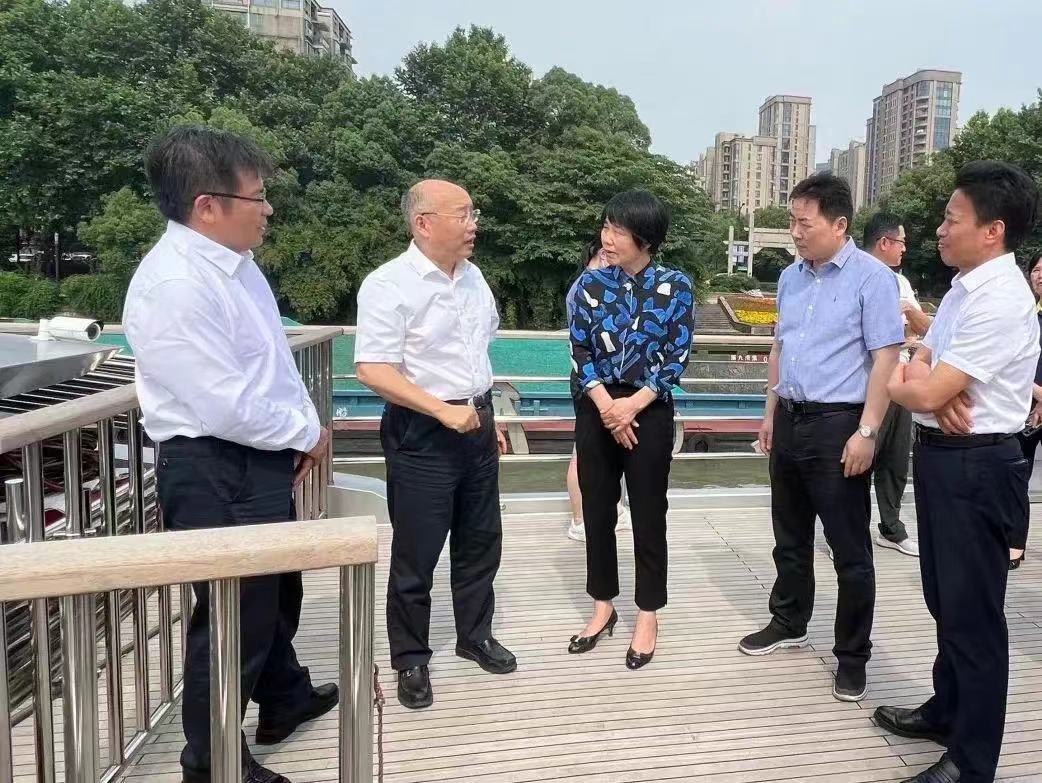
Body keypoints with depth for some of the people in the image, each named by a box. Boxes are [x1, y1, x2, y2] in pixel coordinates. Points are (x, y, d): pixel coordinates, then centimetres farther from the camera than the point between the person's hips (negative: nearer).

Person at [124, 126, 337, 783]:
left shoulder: (235, 260, 6)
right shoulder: (174, 285, -24)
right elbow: (229, 407, -26)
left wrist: (307, 428, 3)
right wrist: (307, 434, -12)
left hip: (261, 461, 10)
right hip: (216, 474, -10)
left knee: (277, 591, 27)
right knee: (234, 615, 6)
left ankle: (285, 701, 51)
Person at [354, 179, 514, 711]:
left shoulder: (472, 276, 8)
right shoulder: (389, 284, -15)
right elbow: (372, 370, -21)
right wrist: (444, 411, -25)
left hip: (476, 424, 7)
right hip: (422, 433, -7)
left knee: (481, 540, 17)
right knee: (416, 554, 5)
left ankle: (475, 636, 37)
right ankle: (410, 660, 24)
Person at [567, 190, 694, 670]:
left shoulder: (675, 286, -4)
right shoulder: (591, 283, 1)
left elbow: (677, 357, -5)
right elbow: (580, 351, 0)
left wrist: (633, 404, -15)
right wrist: (606, 404, -13)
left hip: (649, 411, -2)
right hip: (596, 409, 3)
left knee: (648, 514, 6)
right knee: (597, 510, 11)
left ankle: (647, 616, 21)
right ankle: (603, 606, 28)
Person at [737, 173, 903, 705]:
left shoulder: (871, 277, -10)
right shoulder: (791, 277, 10)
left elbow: (885, 359, -14)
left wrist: (867, 432, -19)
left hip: (838, 425, -7)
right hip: (790, 420, 7)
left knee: (849, 548, 3)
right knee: (790, 536, 19)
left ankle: (852, 657, 18)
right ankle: (788, 624, 36)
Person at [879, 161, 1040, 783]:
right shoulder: (964, 287, 10)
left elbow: (923, 392, -23)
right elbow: (920, 367, 10)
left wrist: (904, 385, -1)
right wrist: (930, 385, -13)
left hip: (976, 466, -10)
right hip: (942, 456, 10)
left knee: (973, 615, 2)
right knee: (945, 600, 22)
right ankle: (948, 712, 41)